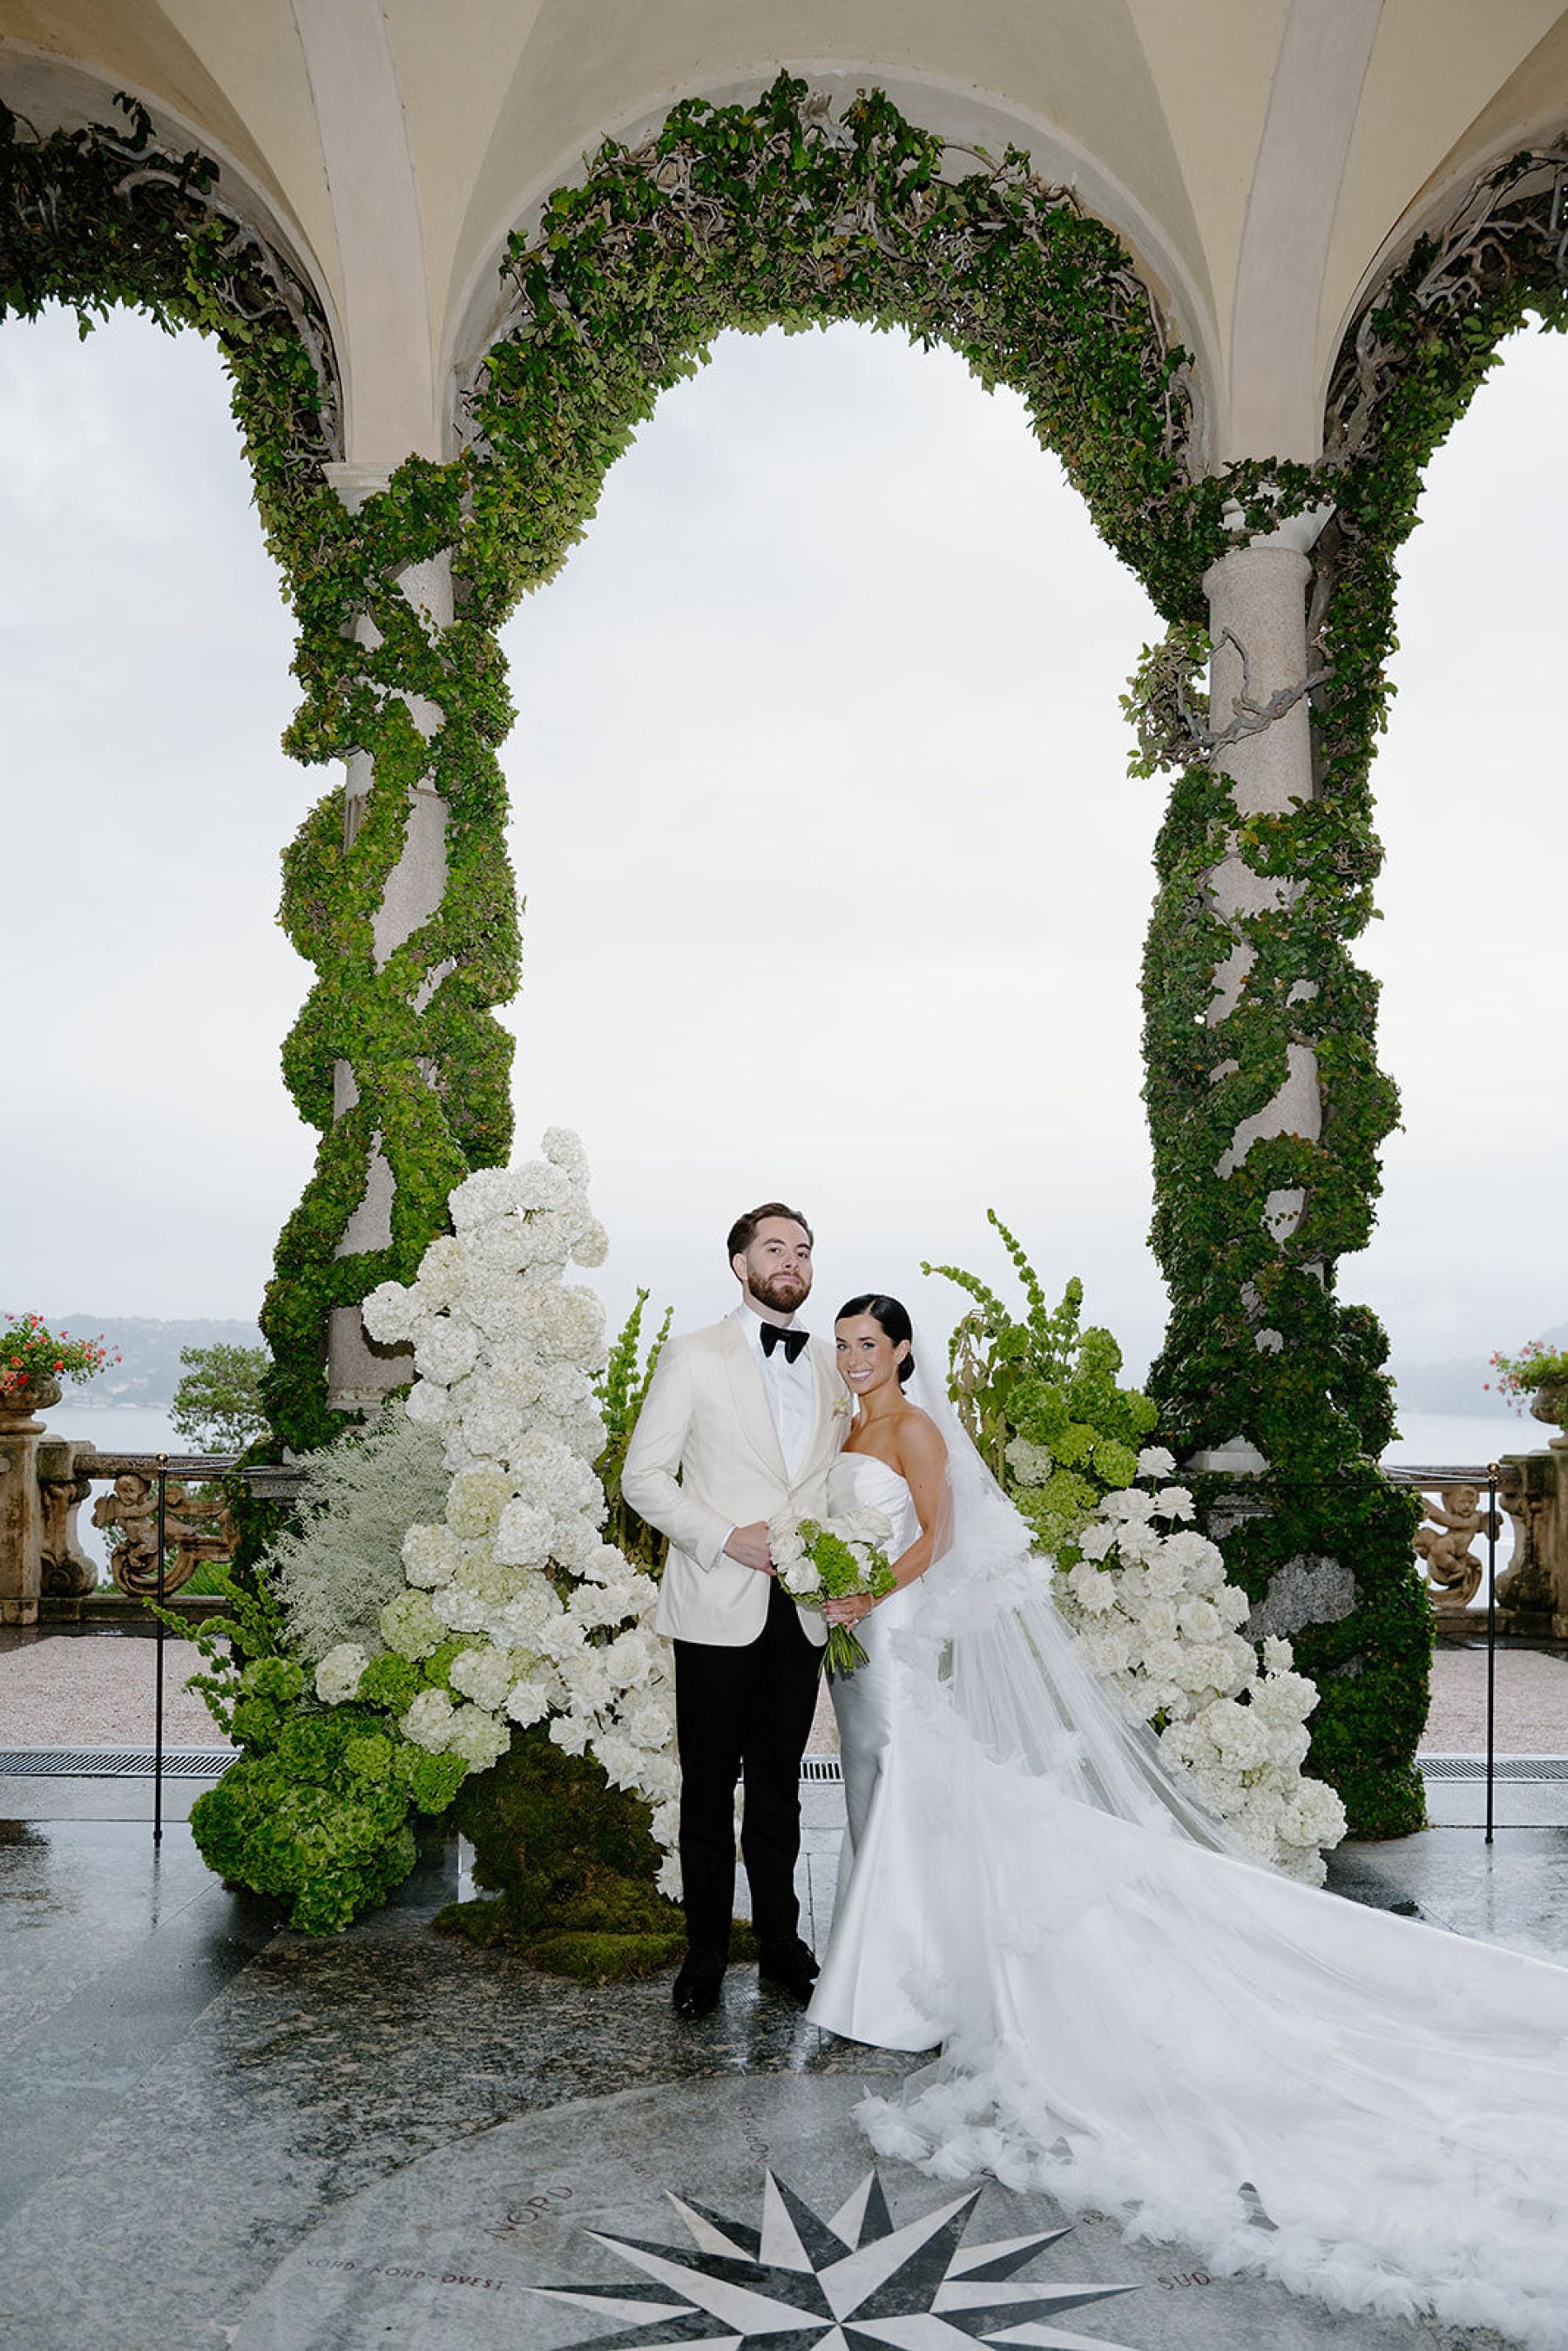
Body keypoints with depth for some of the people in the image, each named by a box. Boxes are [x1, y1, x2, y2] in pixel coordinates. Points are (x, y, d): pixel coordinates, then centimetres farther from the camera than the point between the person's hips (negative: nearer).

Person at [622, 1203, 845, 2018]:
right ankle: (705, 1954, 20)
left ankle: (780, 1942, 27)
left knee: (779, 1788, 14)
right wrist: (726, 1538, -15)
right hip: (717, 1610, -4)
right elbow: (644, 1477, -5)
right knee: (709, 1788, 5)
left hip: (798, 1610, 4)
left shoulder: (828, 1369, 12)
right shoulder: (694, 1358, -1)